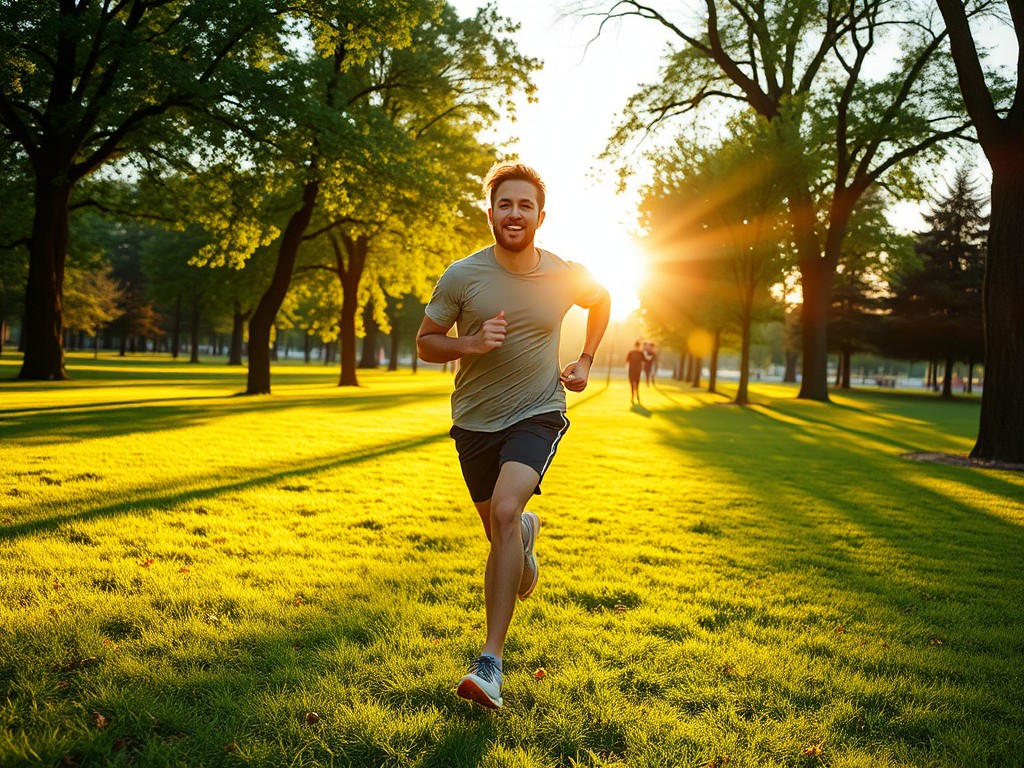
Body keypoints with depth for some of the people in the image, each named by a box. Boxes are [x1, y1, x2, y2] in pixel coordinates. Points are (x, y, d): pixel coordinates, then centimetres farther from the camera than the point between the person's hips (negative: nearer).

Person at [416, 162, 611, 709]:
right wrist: (471, 344, -20)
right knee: (501, 533, 15)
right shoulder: (461, 276, -9)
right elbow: (425, 343, -1)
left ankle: (490, 663, -23)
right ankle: (526, 536, 57)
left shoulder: (566, 277, -6)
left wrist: (586, 362, 8)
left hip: (538, 416, -2)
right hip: (475, 422, 2)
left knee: (505, 511, -26)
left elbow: (602, 301, 18)